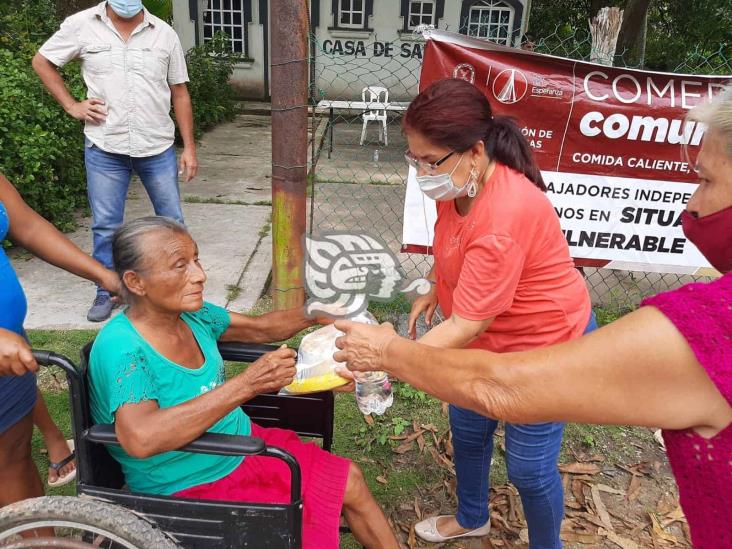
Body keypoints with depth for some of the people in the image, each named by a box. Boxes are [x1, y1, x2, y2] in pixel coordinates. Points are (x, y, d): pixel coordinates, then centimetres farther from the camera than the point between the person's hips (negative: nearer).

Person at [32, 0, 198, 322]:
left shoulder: (164, 34, 3)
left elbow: (179, 93, 6)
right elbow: (42, 62, 13)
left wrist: (189, 147, 3)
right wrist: (72, 106, 2)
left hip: (158, 147, 1)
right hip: (105, 147, 0)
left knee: (171, 220, 8)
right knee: (105, 226, 6)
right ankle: (106, 292, 22)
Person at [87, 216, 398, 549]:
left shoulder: (190, 313, -5)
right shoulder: (120, 348, -26)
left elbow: (258, 329, 9)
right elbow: (140, 438, -42)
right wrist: (247, 384, -42)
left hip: (244, 445, 7)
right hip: (191, 489, -7)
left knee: (351, 483, 9)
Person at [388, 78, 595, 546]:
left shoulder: (505, 217, -37)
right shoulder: (460, 185, -11)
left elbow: (467, 325, -34)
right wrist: (433, 290, -3)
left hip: (546, 346, -8)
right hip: (487, 338, 8)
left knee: (529, 465, 6)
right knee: (467, 430, 22)